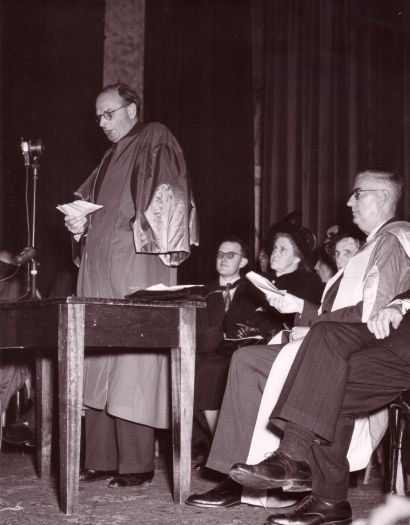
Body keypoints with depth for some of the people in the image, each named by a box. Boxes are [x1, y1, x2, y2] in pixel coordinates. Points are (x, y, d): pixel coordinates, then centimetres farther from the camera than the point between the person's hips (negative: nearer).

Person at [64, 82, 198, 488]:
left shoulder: (155, 143, 0)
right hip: (100, 269, 8)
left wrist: (136, 228, -16)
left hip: (137, 270, -8)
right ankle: (102, 460, 7)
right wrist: (79, 224, 6)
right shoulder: (111, 157, 22)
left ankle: (136, 465, -6)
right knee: (98, 367, 4)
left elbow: (170, 200, -10)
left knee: (134, 368, -9)